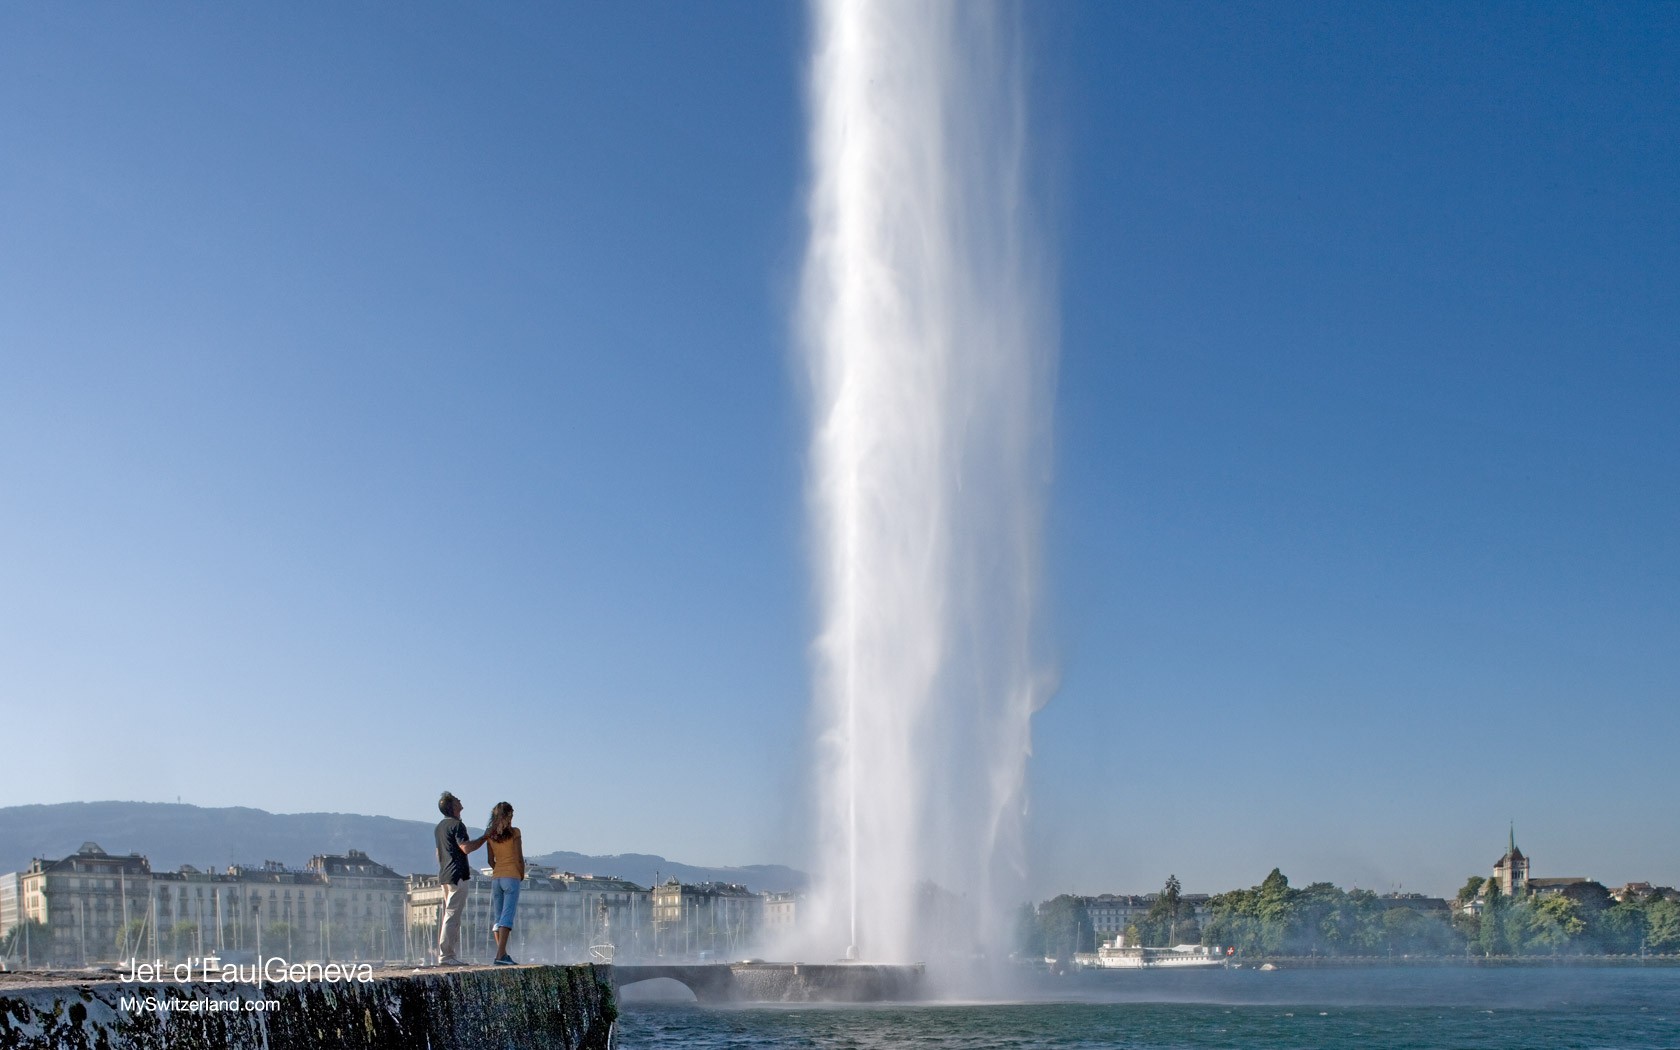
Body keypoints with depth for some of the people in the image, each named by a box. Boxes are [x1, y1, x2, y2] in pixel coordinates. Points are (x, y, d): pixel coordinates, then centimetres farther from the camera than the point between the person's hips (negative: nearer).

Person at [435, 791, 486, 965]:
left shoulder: (440, 826, 19)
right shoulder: (456, 825, -10)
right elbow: (466, 847, -22)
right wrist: (485, 837, -12)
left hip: (444, 876, 10)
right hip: (457, 876, -10)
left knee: (446, 916, 10)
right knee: (452, 917, -10)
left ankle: (444, 956, 10)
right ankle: (447, 956, -13)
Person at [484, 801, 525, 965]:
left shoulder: (490, 834, 6)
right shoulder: (514, 832, -7)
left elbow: (491, 861, 9)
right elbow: (520, 859, -7)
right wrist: (522, 875, 10)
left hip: (496, 878, 5)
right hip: (512, 877, -5)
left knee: (498, 918, 10)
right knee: (507, 917, -9)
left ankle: (503, 955, 8)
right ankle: (500, 955, -19)